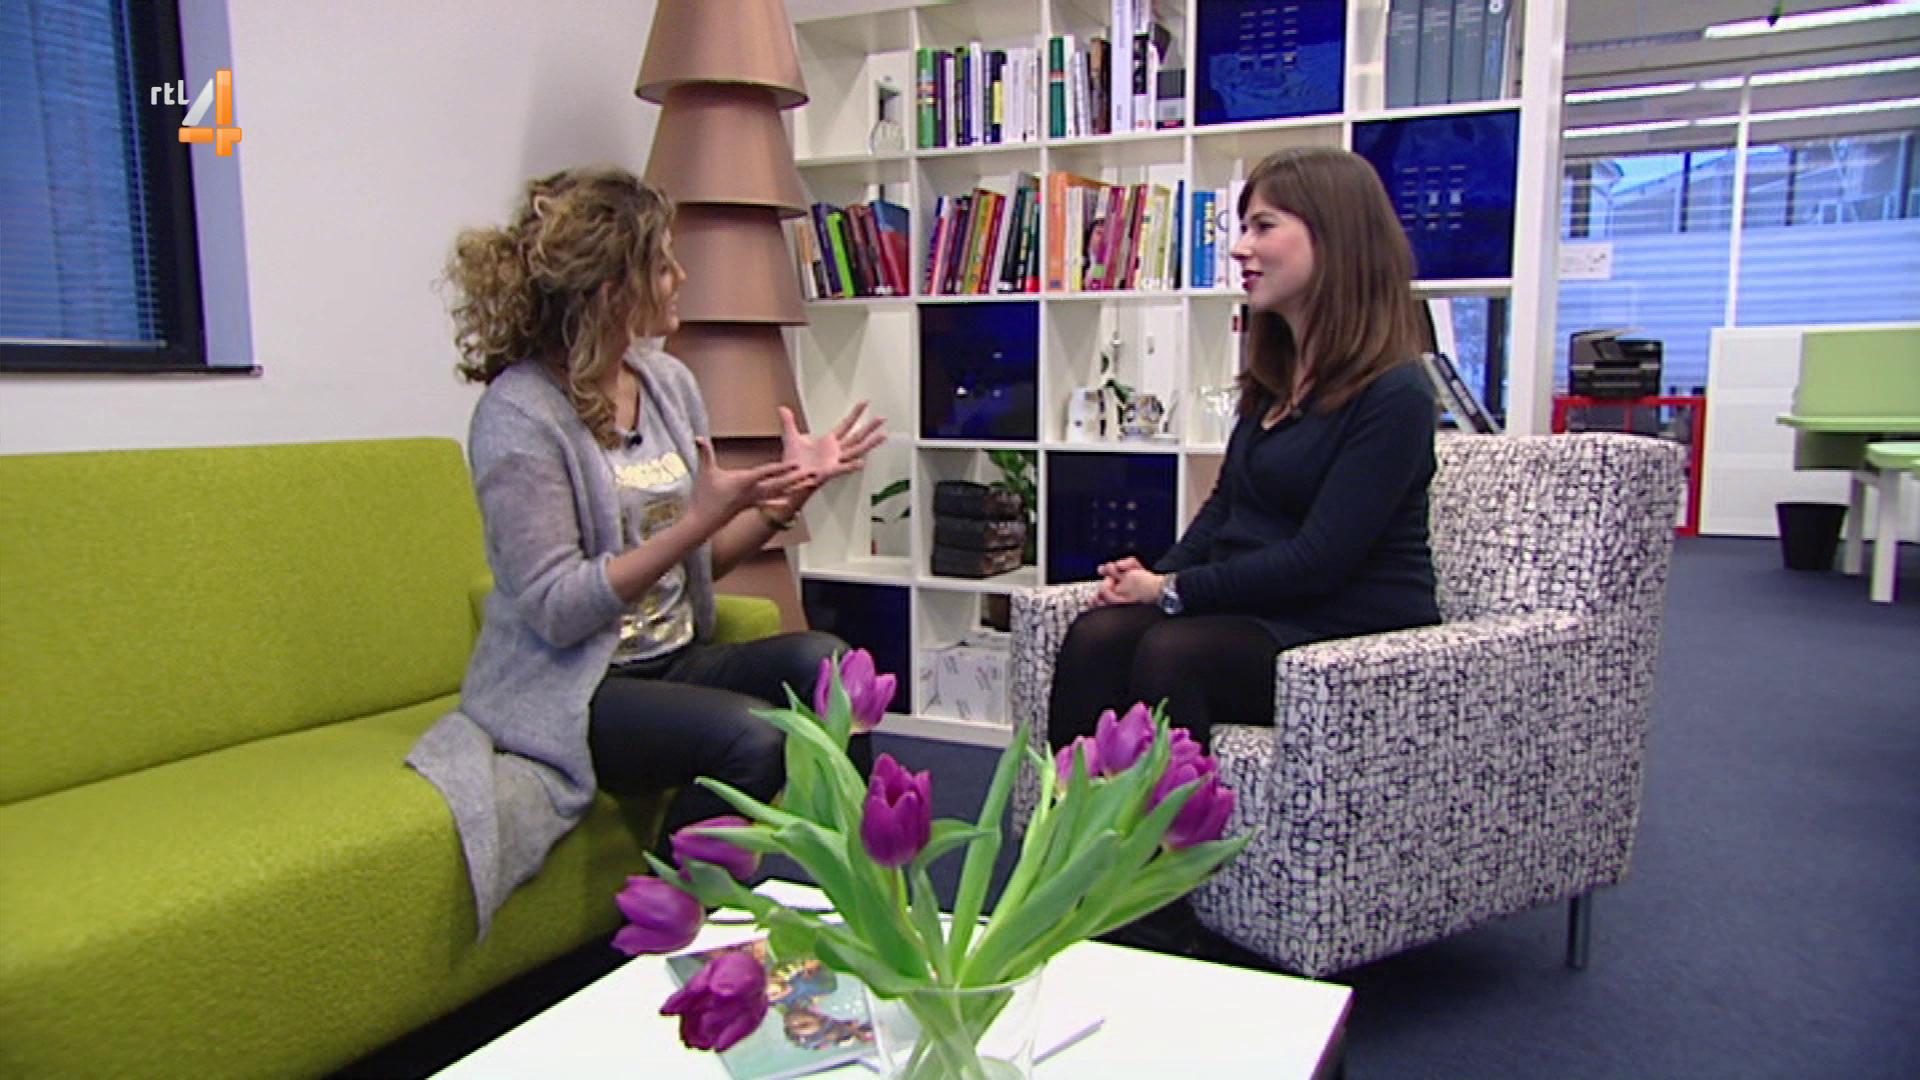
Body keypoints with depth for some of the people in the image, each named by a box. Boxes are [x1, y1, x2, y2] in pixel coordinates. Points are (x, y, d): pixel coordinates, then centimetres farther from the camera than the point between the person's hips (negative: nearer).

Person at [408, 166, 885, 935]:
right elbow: (556, 609, -19)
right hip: (569, 689, -6)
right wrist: (700, 517, -25)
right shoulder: (519, 413, -14)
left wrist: (783, 497, -5)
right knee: (748, 736, -29)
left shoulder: (669, 382, 7)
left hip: (672, 660, 6)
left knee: (825, 663, -20)